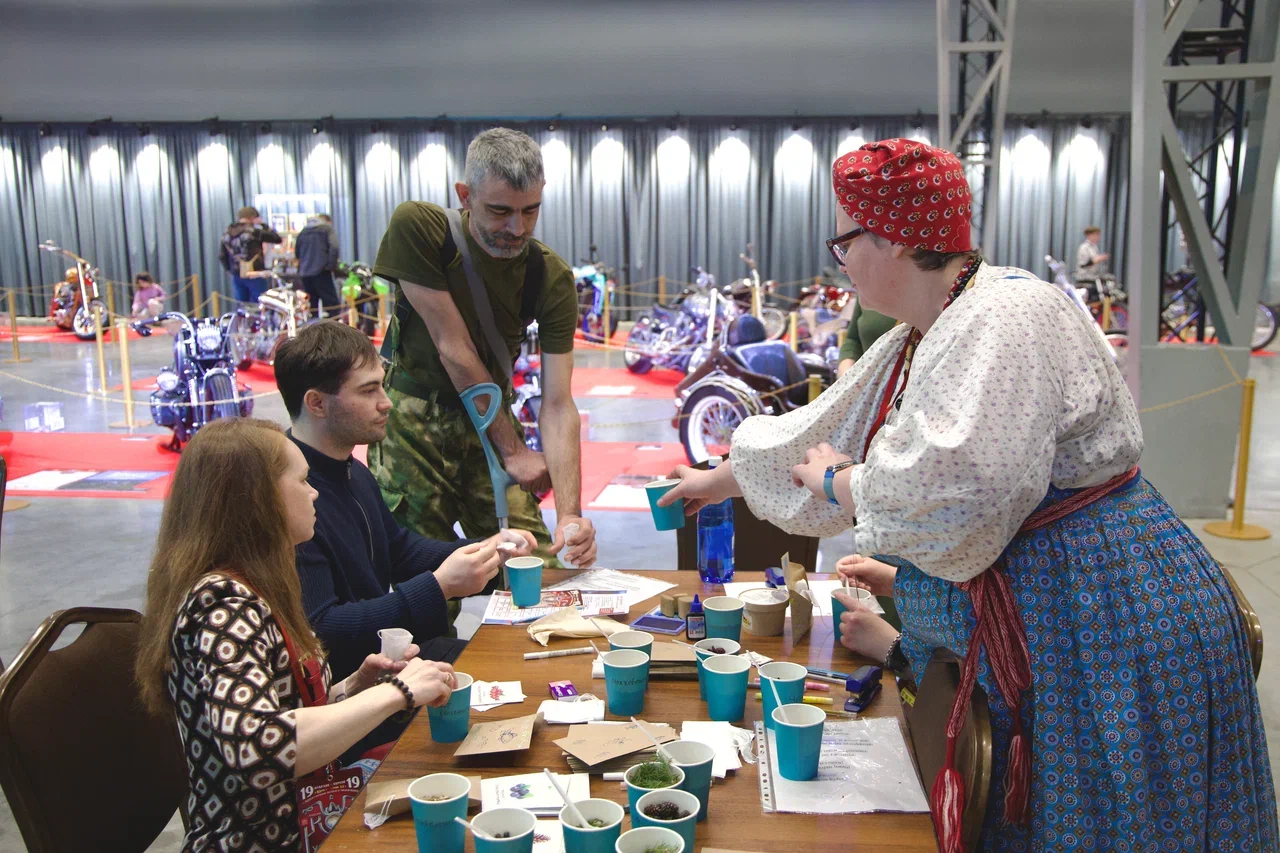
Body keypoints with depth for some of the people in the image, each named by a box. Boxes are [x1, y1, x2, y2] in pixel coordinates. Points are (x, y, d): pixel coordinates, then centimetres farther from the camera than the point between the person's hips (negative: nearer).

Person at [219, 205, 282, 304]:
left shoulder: (227, 235, 7)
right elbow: (277, 238, -7)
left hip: (237, 276, 6)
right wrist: (263, 225, 3)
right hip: (254, 276, -6)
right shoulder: (253, 231, -12)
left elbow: (222, 256, 12)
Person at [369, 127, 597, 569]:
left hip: (490, 415, 2)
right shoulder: (416, 227, -17)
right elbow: (453, 350, -17)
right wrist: (513, 449, -13)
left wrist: (569, 513, -26)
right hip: (410, 420, -2)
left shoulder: (552, 277, -11)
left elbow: (557, 405, -14)